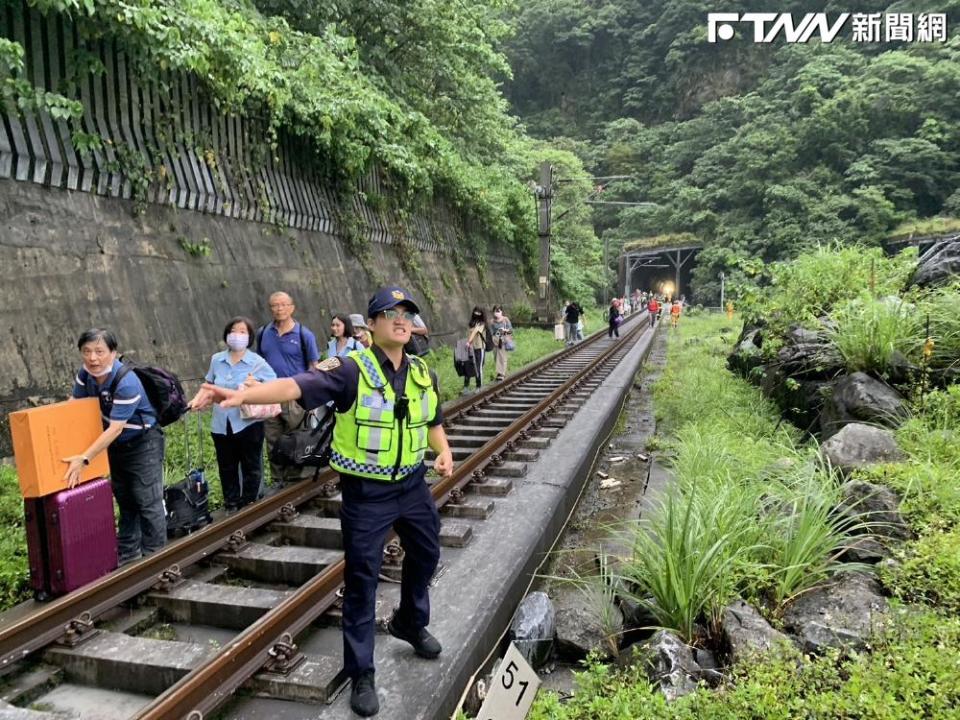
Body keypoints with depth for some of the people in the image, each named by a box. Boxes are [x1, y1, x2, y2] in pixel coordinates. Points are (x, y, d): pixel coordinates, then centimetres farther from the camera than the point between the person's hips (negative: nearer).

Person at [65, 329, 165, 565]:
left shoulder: (127, 382, -30)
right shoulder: (85, 375, -8)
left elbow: (115, 428, -30)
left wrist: (84, 459, -33)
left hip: (143, 444, -7)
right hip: (115, 446, 7)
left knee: (148, 502, -6)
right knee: (125, 501, 16)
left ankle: (154, 557, 3)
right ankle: (127, 555, 27)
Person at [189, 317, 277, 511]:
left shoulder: (258, 362, -9)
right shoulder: (216, 360, 2)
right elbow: (209, 384, 17)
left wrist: (256, 385, -26)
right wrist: (197, 399, 3)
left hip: (248, 425, -4)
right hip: (221, 425, 4)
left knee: (250, 468, 10)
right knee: (226, 468, 18)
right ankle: (231, 506, 35)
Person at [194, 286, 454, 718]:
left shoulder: (422, 374, 1)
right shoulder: (352, 369, -18)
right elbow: (297, 387, -32)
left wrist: (444, 451, -4)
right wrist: (241, 395, -48)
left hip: (412, 485, 6)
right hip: (366, 491, -6)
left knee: (425, 555, 22)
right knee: (361, 579, 3)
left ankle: (411, 624, 51)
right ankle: (361, 674, 21)